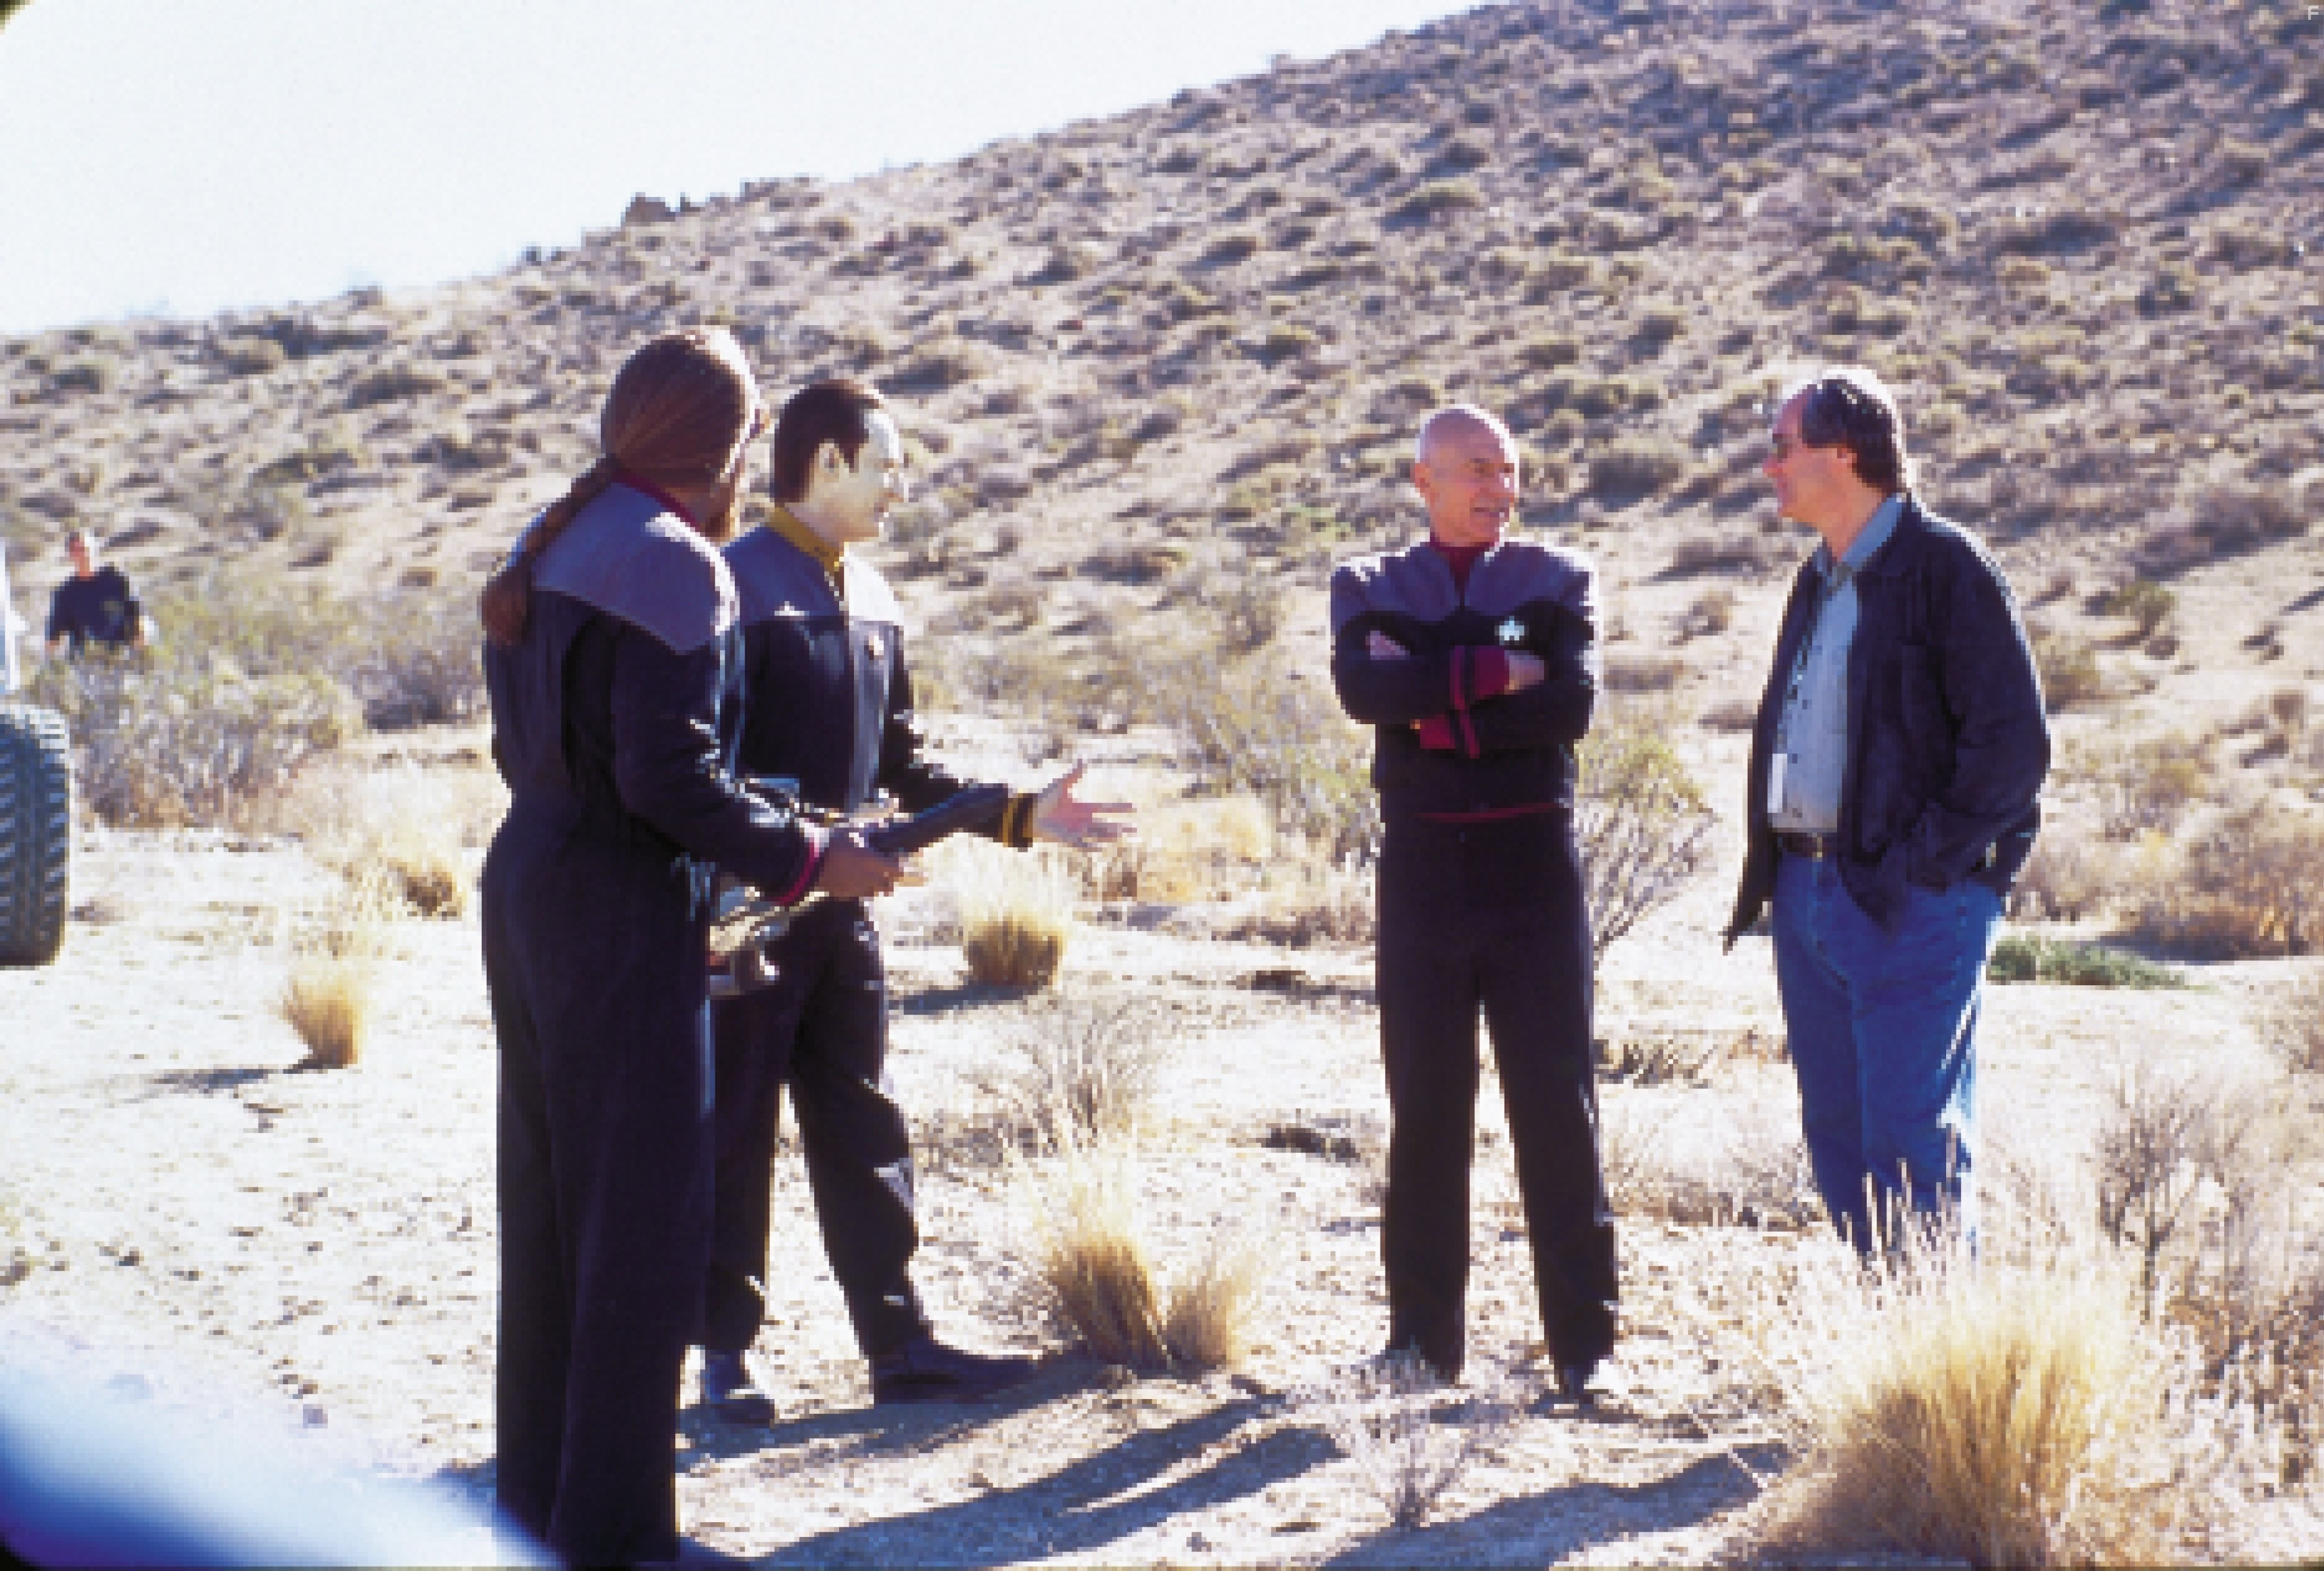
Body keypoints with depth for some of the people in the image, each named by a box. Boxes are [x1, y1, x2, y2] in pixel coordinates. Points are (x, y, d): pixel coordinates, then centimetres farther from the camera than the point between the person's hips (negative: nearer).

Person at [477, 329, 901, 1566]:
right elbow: (666, 772, -22)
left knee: (550, 1192, 16)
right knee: (641, 1212, -2)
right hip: (627, 911, -9)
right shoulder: (671, 565, -15)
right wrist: (806, 860, -13)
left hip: (528, 891, 9)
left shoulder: (549, 548, 13)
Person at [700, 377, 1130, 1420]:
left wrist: (1018, 815, 9)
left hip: (839, 905, 8)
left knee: (863, 1129, 10)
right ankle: (726, 1352, 13)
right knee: (734, 1129, 2)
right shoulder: (737, 585, -12)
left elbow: (899, 759, 18)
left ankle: (900, 1344, 15)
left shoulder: (871, 600, 13)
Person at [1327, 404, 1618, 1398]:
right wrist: (1495, 672, -15)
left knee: (1558, 1102, 0)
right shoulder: (1369, 587, 9)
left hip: (1534, 863, -1)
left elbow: (1573, 701, -10)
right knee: (1424, 1106, 5)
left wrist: (1435, 702, -12)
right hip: (1422, 867, 1)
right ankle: (1425, 1336, 13)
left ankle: (1584, 1339, 5)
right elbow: (1362, 687, -12)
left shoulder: (1555, 579, 8)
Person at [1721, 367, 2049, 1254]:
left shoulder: (1945, 567, -9)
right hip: (1809, 893, 8)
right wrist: (1771, 865, 13)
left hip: (1910, 905, -8)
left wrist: (1922, 863, -16)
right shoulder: (1819, 583, 17)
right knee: (1838, 1137, 10)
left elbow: (2014, 743, -14)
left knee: (1910, 1145, -7)